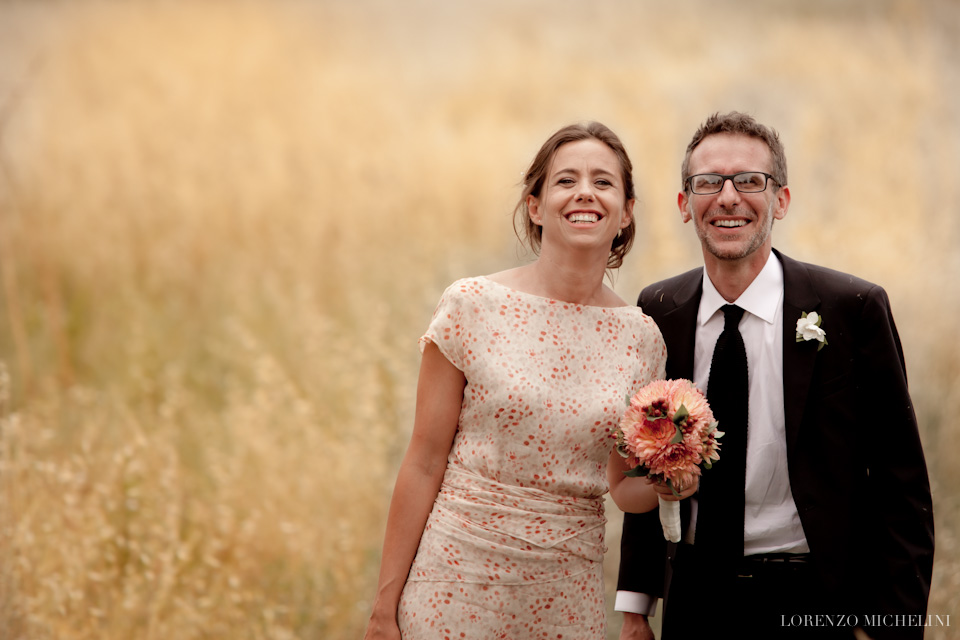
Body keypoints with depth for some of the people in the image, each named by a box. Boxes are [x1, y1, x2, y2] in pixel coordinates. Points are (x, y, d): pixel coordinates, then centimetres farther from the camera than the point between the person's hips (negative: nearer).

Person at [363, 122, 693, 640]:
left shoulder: (641, 337, 3)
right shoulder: (473, 306, -6)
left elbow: (624, 487, 12)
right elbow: (423, 465, -4)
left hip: (566, 594, 3)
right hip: (458, 579, -3)